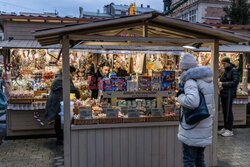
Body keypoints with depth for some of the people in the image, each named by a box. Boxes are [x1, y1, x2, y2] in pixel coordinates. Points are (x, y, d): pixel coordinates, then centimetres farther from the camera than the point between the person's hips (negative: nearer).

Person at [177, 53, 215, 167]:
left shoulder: (190, 81, -17)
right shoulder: (208, 81, 10)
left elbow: (192, 102, -31)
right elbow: (212, 105, 18)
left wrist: (180, 96, -16)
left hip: (192, 131, -8)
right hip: (205, 130, 8)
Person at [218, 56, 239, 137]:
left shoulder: (234, 70, -7)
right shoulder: (223, 71, 13)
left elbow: (235, 82, -15)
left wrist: (223, 84, -18)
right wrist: (220, 85, -1)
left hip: (229, 94, -7)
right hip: (223, 93, 7)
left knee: (228, 111, -6)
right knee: (224, 111, 10)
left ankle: (230, 130, 0)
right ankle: (225, 128, 19)